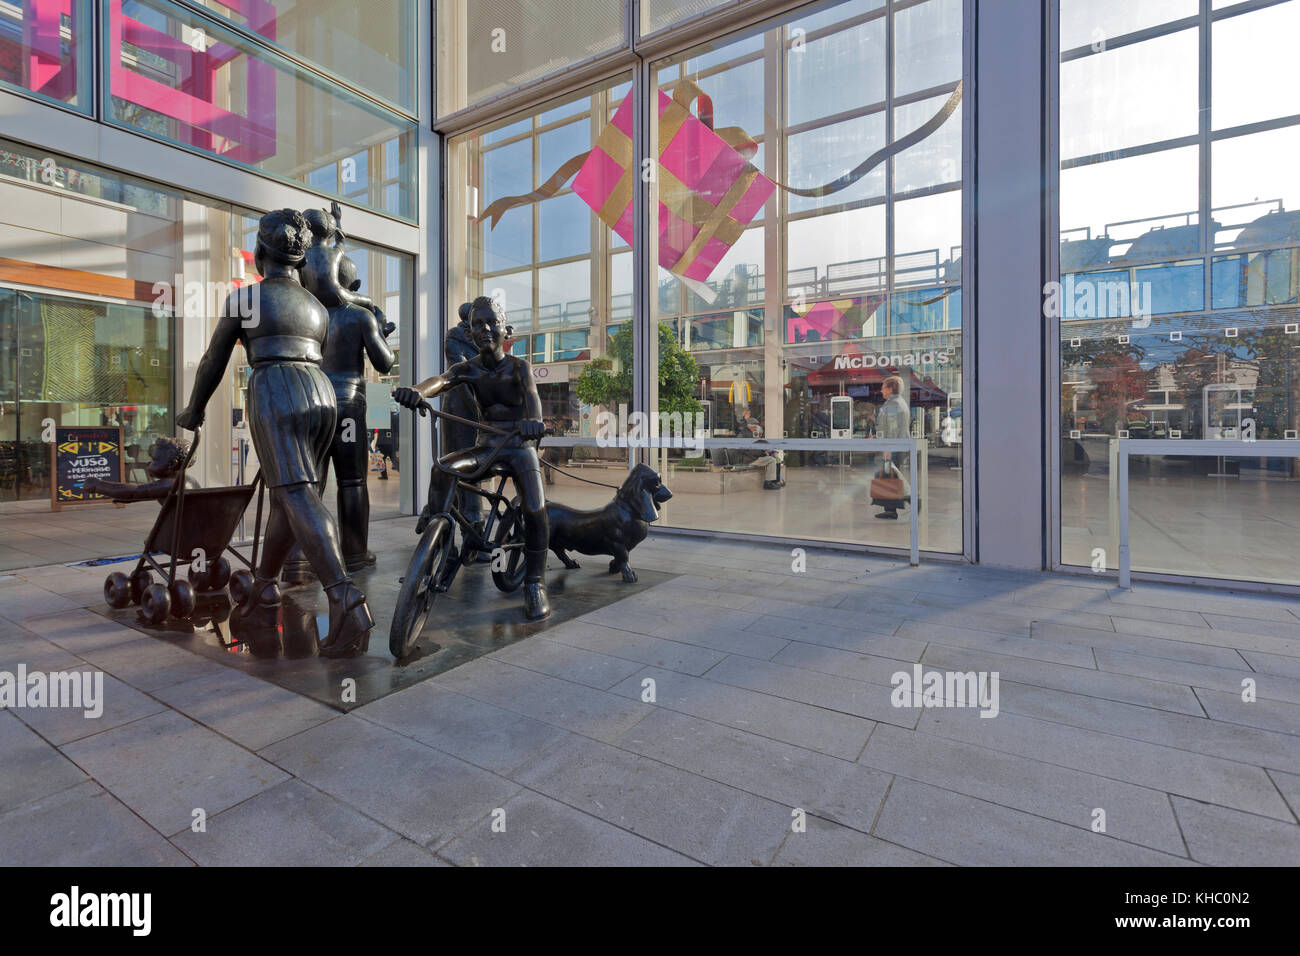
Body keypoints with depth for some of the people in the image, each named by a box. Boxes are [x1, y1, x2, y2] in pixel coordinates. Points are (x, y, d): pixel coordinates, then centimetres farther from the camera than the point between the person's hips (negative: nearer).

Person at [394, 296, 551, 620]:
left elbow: (531, 394, -28)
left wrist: (533, 420, -53)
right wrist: (417, 391, -47)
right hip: (486, 446, 3)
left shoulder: (518, 366, -6)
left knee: (535, 512, -23)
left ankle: (534, 583, -7)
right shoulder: (468, 369, 0)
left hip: (519, 447, -3)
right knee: (442, 468, -24)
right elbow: (441, 379, -21)